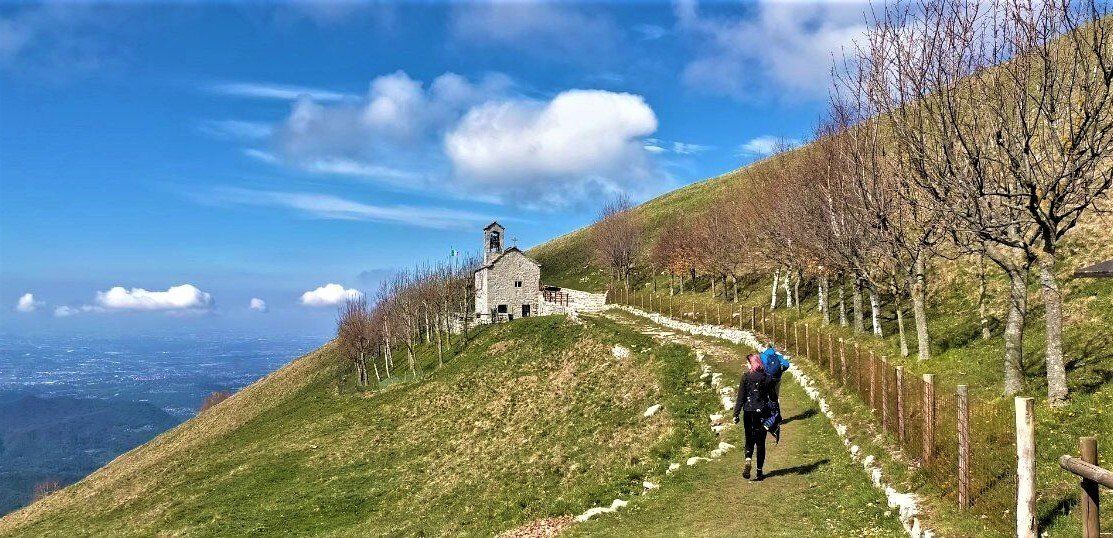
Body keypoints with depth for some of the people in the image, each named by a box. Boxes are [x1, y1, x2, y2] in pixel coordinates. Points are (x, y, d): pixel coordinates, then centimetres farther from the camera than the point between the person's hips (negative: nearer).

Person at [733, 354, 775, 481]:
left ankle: (748, 459, -15)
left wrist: (736, 414, -4)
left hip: (748, 413, -1)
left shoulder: (746, 377, -6)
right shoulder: (768, 378, -1)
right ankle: (759, 471, 9)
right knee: (760, 442, 9)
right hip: (762, 413, 1)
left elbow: (741, 397, -7)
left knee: (749, 439, 13)